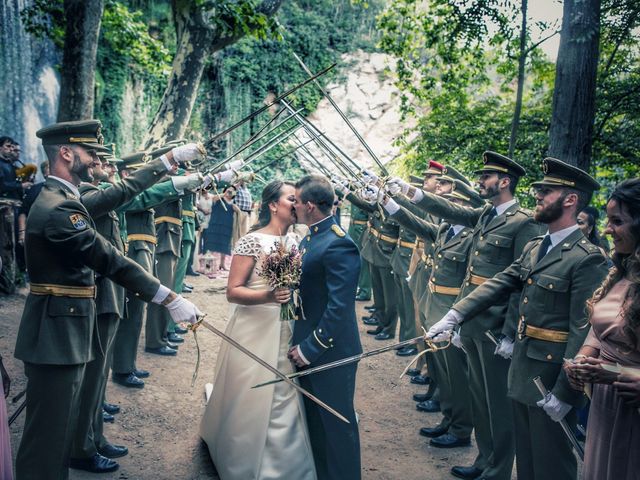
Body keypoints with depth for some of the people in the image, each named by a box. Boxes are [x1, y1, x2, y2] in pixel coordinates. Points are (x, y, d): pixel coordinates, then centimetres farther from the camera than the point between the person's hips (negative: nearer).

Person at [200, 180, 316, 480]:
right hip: (255, 332, -5)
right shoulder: (252, 241, -12)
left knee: (284, 402, 10)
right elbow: (232, 292, -14)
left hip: (286, 331, 5)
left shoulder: (295, 241, 7)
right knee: (249, 402, 5)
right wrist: (266, 296, -29)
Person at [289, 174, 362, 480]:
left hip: (329, 351, -9)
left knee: (336, 424, 9)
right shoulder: (311, 237, 7)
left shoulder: (338, 245, -22)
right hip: (308, 344, 9)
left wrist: (310, 349, -19)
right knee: (314, 419, 22)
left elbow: (339, 308, -24)